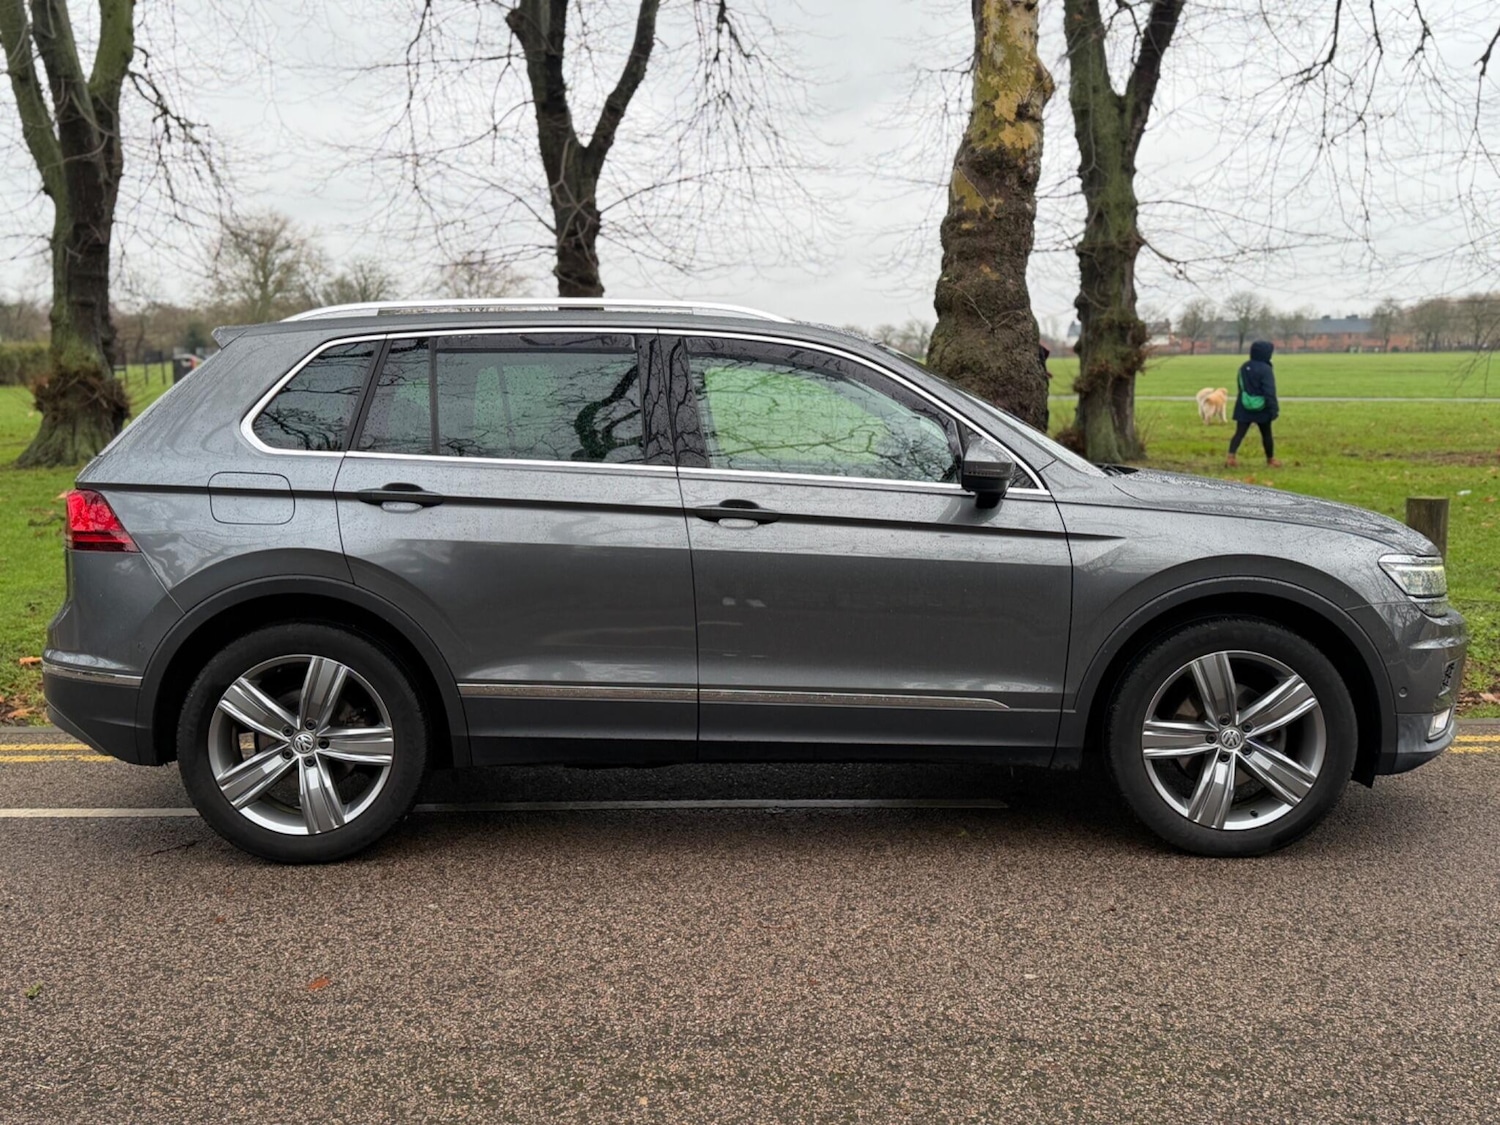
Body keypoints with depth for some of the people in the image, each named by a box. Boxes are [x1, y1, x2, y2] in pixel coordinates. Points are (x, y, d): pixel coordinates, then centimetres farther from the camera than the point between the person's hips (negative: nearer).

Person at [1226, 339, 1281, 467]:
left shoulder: (1243, 367, 7)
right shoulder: (1265, 369, -15)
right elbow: (1270, 391, -18)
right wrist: (1274, 408, -15)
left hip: (1244, 407, 5)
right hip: (1261, 408, -5)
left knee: (1239, 433, 0)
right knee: (1266, 434, 11)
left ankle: (1231, 457, -16)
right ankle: (1270, 459, 23)